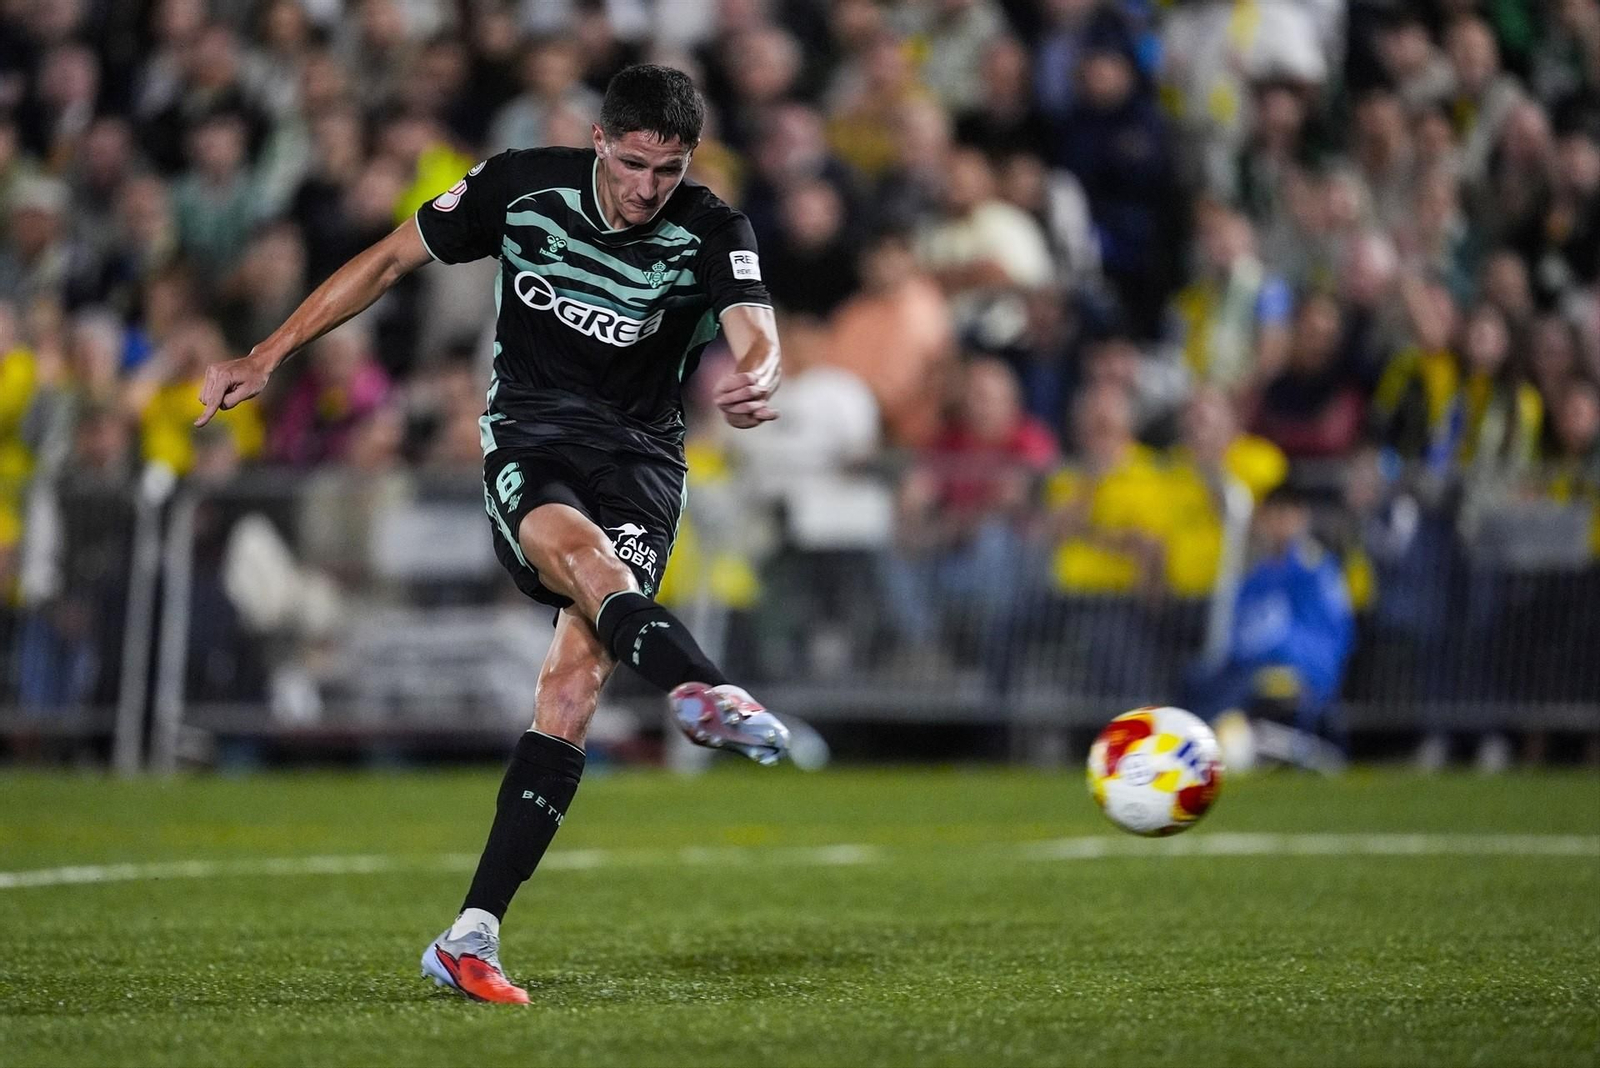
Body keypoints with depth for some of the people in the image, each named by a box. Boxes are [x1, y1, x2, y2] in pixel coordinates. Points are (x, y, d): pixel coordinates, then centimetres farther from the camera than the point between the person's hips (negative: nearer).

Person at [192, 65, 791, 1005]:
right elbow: (392, 260, 7)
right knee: (575, 548, -36)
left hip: (640, 456, 0)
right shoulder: (522, 187, -4)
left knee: (580, 666, -20)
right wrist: (267, 357, 4)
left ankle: (472, 936, -19)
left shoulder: (711, 233, -7)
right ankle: (706, 694, -67)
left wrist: (755, 381, -50)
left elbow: (755, 331, -25)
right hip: (530, 440, 0)